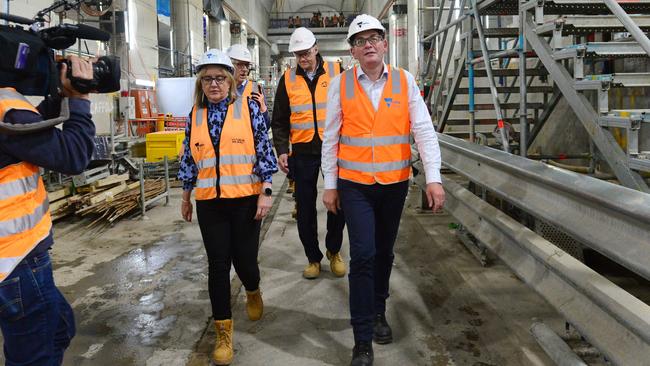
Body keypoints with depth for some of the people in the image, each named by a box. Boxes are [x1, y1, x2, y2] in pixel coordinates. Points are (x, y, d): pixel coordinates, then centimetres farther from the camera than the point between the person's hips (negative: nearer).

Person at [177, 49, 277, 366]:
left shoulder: (249, 108, -2)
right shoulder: (195, 116, 8)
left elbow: (263, 151, -3)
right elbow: (189, 159, 13)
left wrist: (265, 192, -8)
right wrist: (186, 197, 16)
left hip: (245, 199, -2)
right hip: (209, 203, 2)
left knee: (244, 260, 3)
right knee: (218, 266, 3)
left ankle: (253, 292, 41)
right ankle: (223, 332, 17)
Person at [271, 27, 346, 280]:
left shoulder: (336, 72, 3)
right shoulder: (288, 79, 6)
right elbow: (279, 121, 8)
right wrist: (281, 150, -2)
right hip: (303, 152, 1)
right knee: (305, 207, 6)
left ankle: (334, 251, 28)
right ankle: (313, 257, 22)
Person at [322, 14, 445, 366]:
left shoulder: (405, 81, 0)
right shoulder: (340, 84, -2)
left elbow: (424, 131, -4)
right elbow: (330, 138, 1)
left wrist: (433, 178, -11)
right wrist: (330, 185, 1)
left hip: (395, 183, 2)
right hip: (354, 184, -2)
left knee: (384, 252, 15)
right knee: (363, 255, -7)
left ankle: (378, 311, 38)